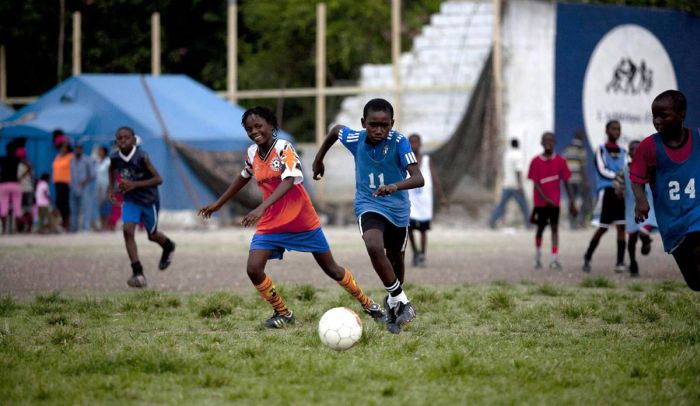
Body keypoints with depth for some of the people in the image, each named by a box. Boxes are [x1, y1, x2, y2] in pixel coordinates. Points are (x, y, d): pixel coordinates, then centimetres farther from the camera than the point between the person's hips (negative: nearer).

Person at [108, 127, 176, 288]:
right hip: (130, 200, 3)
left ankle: (168, 247, 51)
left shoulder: (141, 157, -26)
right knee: (127, 230, -18)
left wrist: (135, 184, -33)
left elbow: (158, 179, -25)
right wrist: (111, 187, 1)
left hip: (149, 200, -3)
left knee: (152, 235, 14)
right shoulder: (114, 158, -11)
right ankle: (138, 273, -17)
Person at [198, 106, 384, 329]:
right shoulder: (252, 153, 0)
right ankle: (283, 314, 5)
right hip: (270, 224, 5)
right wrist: (218, 204, 26)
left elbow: (289, 181, -33)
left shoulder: (284, 148, -18)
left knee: (331, 268, 6)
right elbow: (244, 177, 21)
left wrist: (262, 208, -45)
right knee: (253, 270, -14)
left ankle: (367, 304, 26)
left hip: (303, 222, -5)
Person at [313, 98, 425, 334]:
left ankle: (393, 301, 45)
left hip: (398, 208, 1)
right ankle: (400, 300, -17)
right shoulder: (355, 139, -16)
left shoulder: (399, 142, -23)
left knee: (395, 261, 17)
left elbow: (418, 178, -32)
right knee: (374, 246, -30)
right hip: (369, 206, -1)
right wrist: (319, 159, 18)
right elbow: (336, 129, 8)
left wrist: (395, 186, -52)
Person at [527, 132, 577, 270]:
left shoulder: (560, 161, -2)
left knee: (554, 227, -5)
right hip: (540, 201, 0)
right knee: (540, 228, 9)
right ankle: (537, 257, 25)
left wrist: (571, 202, -3)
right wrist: (545, 199, -18)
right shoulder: (536, 161, -5)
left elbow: (566, 182, 1)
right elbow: (535, 183, -8)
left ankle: (554, 259, -9)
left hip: (554, 201, 0)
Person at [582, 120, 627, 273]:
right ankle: (587, 258, 12)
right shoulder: (601, 150, 4)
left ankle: (620, 262, -5)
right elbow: (602, 170, -8)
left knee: (621, 226, -5)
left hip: (621, 192, 4)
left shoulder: (622, 152, 17)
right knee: (603, 227, -4)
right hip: (607, 191, -4)